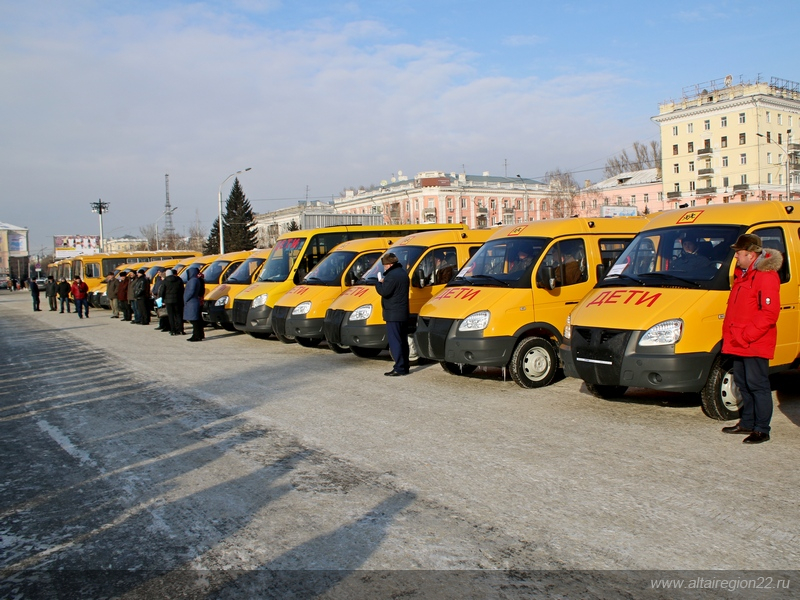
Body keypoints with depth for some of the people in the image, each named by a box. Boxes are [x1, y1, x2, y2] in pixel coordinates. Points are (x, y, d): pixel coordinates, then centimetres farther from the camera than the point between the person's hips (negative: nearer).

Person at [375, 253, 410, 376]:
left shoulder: (392, 275, -17)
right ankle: (404, 366, 19)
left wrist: (379, 283, -3)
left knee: (395, 341, -7)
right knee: (403, 340, 14)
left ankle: (399, 368, -8)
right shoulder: (403, 272, 16)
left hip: (393, 314, -10)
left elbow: (384, 292, -21)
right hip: (403, 313, 10)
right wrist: (384, 283, 11)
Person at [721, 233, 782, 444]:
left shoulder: (766, 276, -15)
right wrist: (730, 333, 13)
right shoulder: (742, 274, 16)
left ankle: (761, 430, 4)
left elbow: (770, 314, -21)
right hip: (738, 344, 9)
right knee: (743, 384, 15)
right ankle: (747, 423, 26)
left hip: (756, 344, -9)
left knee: (758, 385, -3)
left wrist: (747, 335, -22)